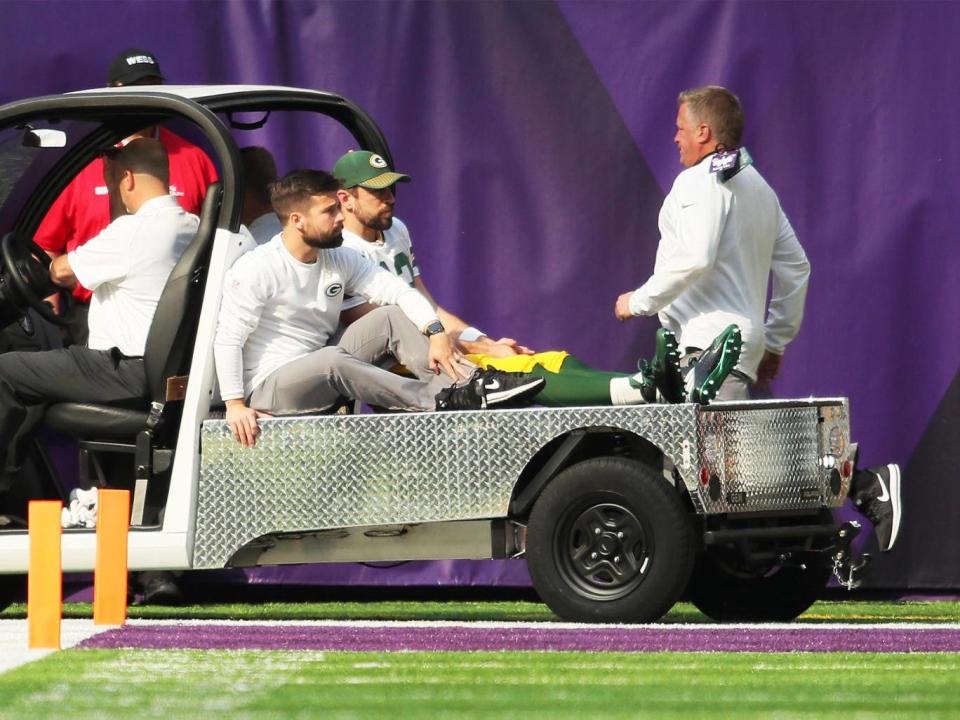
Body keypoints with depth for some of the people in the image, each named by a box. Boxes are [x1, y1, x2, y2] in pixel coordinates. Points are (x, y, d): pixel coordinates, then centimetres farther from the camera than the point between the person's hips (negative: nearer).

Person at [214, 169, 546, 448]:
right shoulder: (255, 269, -13)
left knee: (392, 317, -8)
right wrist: (234, 405, -28)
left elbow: (400, 292, 0)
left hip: (324, 379, 7)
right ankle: (443, 399, -39)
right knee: (333, 360, -37)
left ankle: (472, 383, -26)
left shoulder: (340, 260, 7)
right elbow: (228, 339, -18)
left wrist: (436, 333, -19)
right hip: (269, 387, -7)